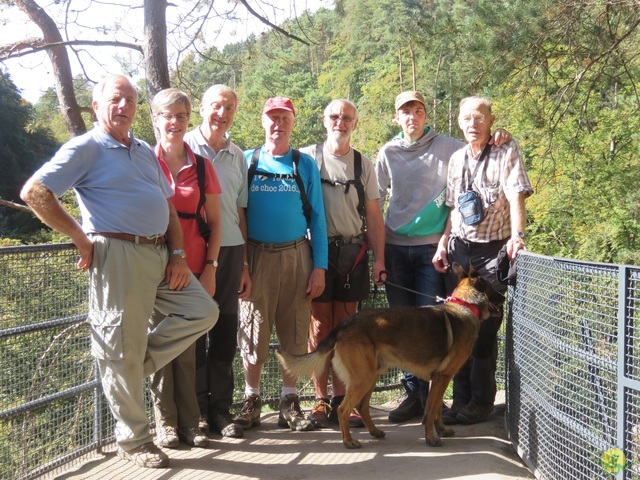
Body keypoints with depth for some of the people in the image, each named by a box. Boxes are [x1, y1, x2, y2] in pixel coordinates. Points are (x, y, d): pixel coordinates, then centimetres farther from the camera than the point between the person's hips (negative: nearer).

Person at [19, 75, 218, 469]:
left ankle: (138, 364, 14)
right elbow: (34, 192, -11)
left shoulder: (146, 152, 20)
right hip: (118, 255, -7)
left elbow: (168, 207, 19)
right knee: (124, 350, 0)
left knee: (203, 311, 4)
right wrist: (80, 237, -10)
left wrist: (178, 254, 6)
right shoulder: (86, 149, -2)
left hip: (160, 253, 7)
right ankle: (134, 441, 15)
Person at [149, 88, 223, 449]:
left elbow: (215, 221, 9)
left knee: (187, 346, 4)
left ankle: (190, 422, 13)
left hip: (194, 267, 1)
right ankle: (166, 423, 12)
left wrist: (210, 266, 1)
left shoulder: (201, 167, 8)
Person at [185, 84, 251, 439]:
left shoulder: (238, 156, 14)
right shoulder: (183, 148, 1)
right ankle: (197, 410, 12)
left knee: (225, 331, 7)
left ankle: (220, 409, 17)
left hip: (230, 250, 4)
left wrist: (244, 264, 15)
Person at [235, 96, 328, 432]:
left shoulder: (305, 165, 8)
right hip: (257, 256, -1)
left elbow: (317, 218, 6)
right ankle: (251, 400, 15)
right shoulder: (246, 162, 7)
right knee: (253, 332, 1)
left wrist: (319, 266, -1)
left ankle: (289, 402, 15)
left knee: (295, 331, 4)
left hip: (296, 256, 1)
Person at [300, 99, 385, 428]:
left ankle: (341, 398, 15)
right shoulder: (307, 157, 2)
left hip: (353, 253, 3)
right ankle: (321, 399, 9)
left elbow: (373, 214, 11)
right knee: (319, 327, 0)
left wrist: (379, 258, 3)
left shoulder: (363, 164, 11)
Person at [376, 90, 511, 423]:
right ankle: (413, 394, 17)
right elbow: (376, 200, 10)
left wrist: (498, 139, -20)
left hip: (431, 246, -3)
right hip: (395, 247, 3)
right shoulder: (388, 153, 8)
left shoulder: (445, 147, 2)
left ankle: (432, 395, 8)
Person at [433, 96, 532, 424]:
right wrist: (442, 245, 9)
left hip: (493, 250, -5)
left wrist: (517, 236, -30)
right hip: (459, 249, 5)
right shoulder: (457, 158, 12)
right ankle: (461, 398, 17)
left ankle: (481, 400, 11)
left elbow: (516, 196, -16)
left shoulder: (507, 152, -4)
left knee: (485, 327, -3)